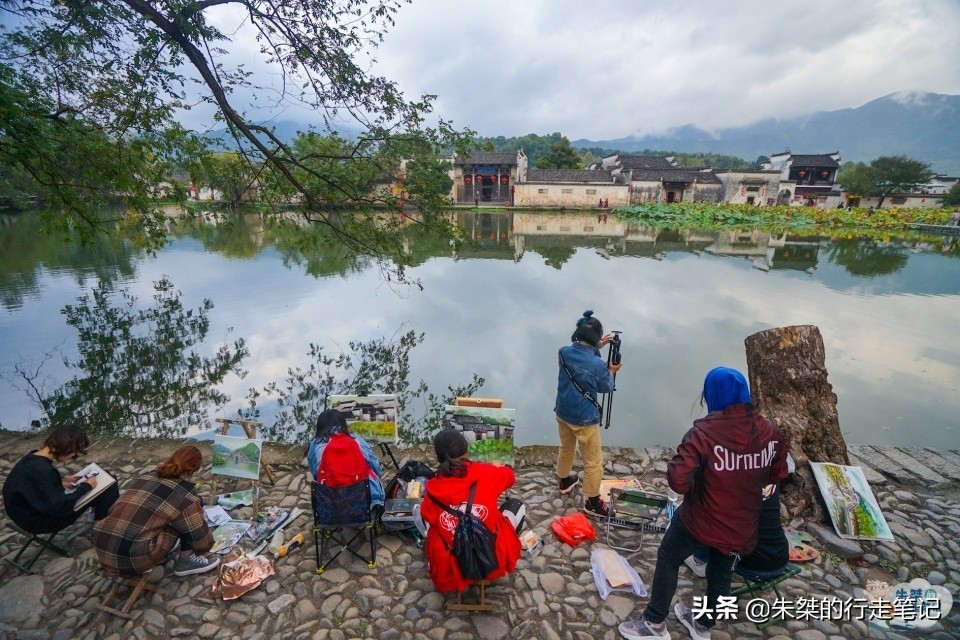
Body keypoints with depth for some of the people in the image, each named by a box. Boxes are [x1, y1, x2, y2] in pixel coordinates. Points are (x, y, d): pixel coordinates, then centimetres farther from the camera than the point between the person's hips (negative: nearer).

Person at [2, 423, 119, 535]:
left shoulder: (34, 458, -7)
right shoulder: (42, 470, -36)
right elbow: (60, 507, -31)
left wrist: (61, 481, 0)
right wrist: (85, 487, -19)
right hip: (38, 520, -9)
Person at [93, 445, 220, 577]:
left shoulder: (145, 477, 15)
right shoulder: (183, 495, -5)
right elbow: (200, 535, 5)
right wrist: (204, 549, 27)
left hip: (102, 552, 8)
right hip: (134, 559, -8)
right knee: (193, 503, 3)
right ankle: (186, 560, 11)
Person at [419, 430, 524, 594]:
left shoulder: (433, 488, -11)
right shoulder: (485, 473, -13)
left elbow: (428, 517, 9)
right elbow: (509, 476, 10)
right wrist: (497, 467, 32)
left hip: (449, 569, 1)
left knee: (419, 510, 22)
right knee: (516, 505, 20)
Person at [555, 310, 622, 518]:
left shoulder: (565, 352, -11)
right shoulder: (598, 365, -26)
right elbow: (605, 388, -5)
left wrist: (596, 347, 14)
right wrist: (612, 371, 11)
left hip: (562, 412, 6)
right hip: (584, 419, -6)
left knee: (566, 449, 30)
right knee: (593, 462, 12)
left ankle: (564, 481, 51)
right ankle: (591, 503, 26)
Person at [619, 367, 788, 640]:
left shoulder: (704, 432, -26)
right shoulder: (770, 432, -9)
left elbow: (678, 481, -30)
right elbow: (778, 474, 8)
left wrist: (698, 479, -8)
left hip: (700, 518, -5)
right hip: (742, 525, 5)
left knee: (668, 560, 18)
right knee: (720, 575, 26)